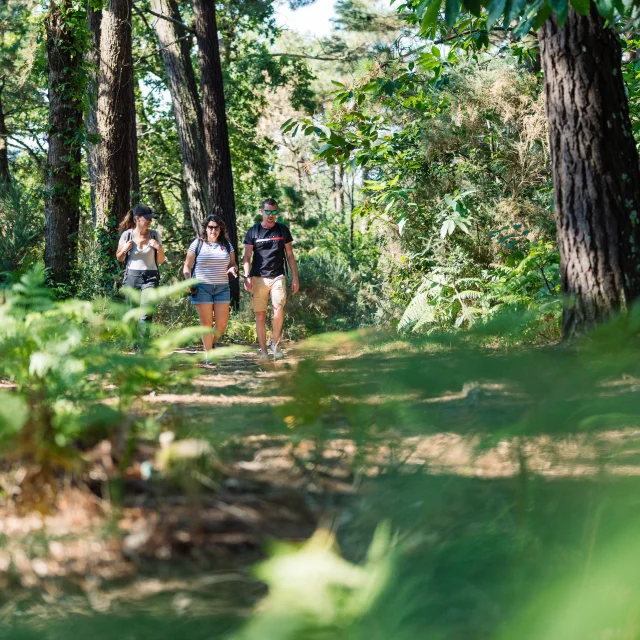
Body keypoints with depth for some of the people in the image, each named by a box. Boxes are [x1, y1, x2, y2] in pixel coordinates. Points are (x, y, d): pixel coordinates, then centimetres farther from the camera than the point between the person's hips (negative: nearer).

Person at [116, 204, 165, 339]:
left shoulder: (155, 235, 2)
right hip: (131, 277, 1)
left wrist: (159, 248, -10)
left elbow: (160, 261, 9)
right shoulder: (127, 235, 0)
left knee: (146, 314, -15)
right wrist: (124, 250, -9)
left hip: (150, 278, -1)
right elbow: (119, 258, 12)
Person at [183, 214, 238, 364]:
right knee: (206, 323, -2)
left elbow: (233, 263, 18)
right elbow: (187, 266, 4)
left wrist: (232, 268, -7)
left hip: (222, 288, 3)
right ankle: (208, 355, 4)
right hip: (202, 288, -3)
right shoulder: (197, 244, 3)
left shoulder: (226, 245, 11)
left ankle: (211, 343, 27)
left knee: (222, 323, -1)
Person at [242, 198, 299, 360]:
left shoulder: (283, 230, 9)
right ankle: (263, 350, 7)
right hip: (258, 278, 0)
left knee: (279, 309, -19)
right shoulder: (253, 231, 6)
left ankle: (275, 343, -1)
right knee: (260, 315, 0)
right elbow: (247, 257, 5)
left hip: (277, 277, 0)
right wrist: (247, 277, -9)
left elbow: (290, 255, 12)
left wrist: (295, 278, 6)